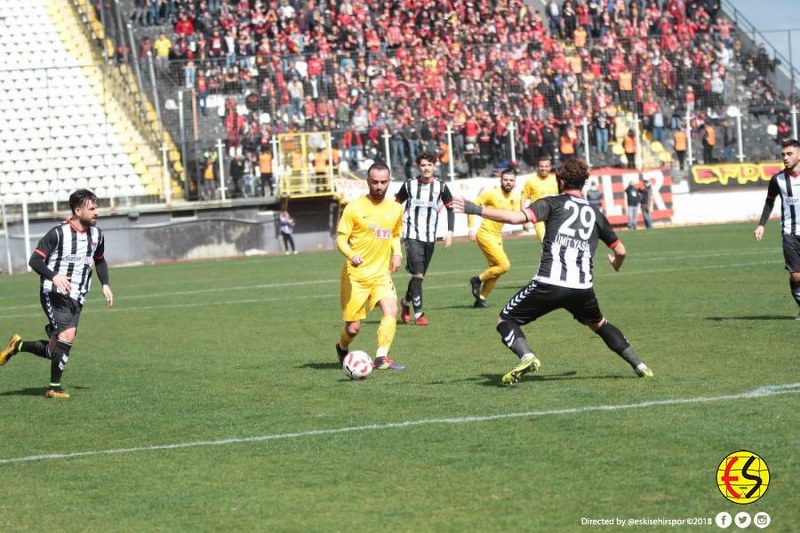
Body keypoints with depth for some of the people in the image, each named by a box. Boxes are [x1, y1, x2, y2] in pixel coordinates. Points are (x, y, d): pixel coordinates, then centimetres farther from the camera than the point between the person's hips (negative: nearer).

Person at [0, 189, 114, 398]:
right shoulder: (58, 233, -12)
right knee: (68, 335, -25)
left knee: (54, 351, 4)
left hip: (76, 298, 7)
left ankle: (18, 345, 31)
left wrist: (105, 284, 10)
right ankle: (54, 387, -12)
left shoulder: (96, 234, 8)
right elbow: (35, 260, -12)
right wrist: (54, 277, -28)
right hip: (54, 294, -6)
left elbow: (100, 261, 26)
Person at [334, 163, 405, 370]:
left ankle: (382, 358, -18)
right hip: (355, 276, -3)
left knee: (391, 311, -22)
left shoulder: (395, 209, 6)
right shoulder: (354, 208, -8)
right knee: (353, 327, 2)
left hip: (381, 274, 3)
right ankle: (342, 348, 34)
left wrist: (397, 254, 4)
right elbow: (340, 238, -7)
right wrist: (351, 255, -27)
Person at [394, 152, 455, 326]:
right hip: (412, 235, -3)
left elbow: (450, 208, 10)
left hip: (430, 237, 3)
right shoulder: (409, 185, -2)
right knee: (418, 273, -15)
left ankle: (406, 302, 38)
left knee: (419, 275, 12)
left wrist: (450, 231, 0)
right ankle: (418, 314, -12)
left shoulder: (441, 186, 1)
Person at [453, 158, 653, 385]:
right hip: (583, 287, 5)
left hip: (549, 283, -4)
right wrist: (616, 263, 51)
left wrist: (475, 209, -5)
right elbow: (620, 250, 26)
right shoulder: (595, 213, 19)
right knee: (598, 324, 32)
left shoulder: (553, 203, 6)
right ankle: (639, 366, 30)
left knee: (506, 320, 9)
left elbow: (516, 217, -10)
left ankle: (527, 357, -17)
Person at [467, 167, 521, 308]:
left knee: (495, 271, 11)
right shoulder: (492, 194, -14)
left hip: (497, 236, 8)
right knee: (504, 265, -15)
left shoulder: (515, 197, 5)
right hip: (486, 234, -8)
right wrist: (471, 228, -15)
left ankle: (480, 298, 23)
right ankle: (478, 280, 3)